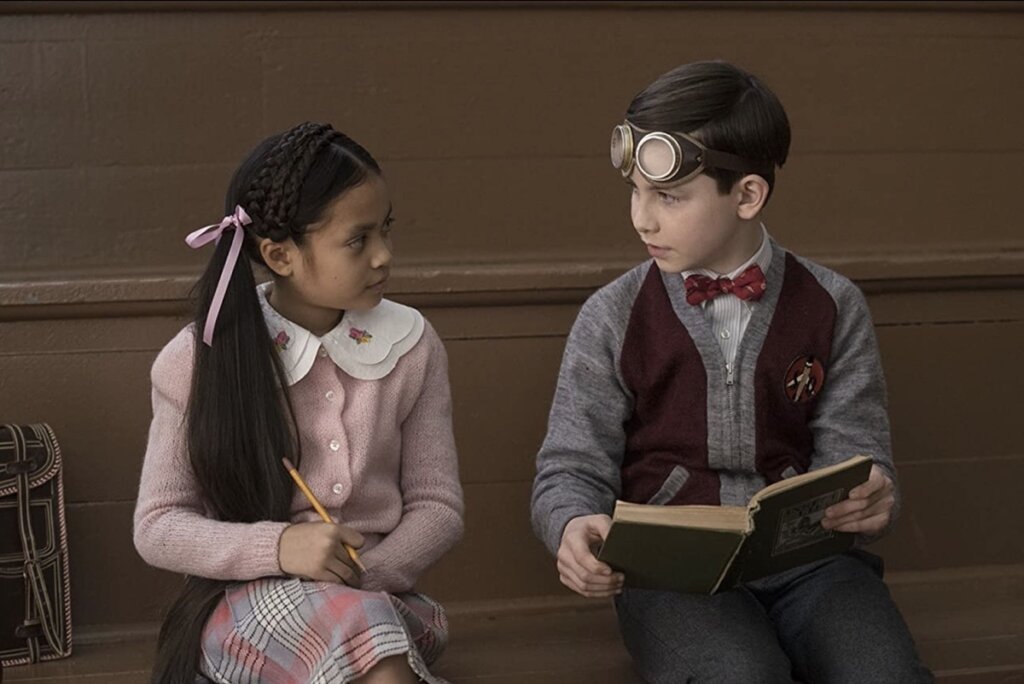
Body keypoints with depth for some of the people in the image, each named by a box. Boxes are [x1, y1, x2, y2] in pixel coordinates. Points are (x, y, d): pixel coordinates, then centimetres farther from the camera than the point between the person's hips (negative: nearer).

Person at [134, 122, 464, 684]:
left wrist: (364, 577, -14)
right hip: (246, 604, -3)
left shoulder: (410, 346, 3)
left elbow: (438, 505, 6)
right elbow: (157, 527, -1)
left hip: (376, 596, 3)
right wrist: (277, 548, -19)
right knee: (360, 628, -37)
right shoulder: (197, 360, -3)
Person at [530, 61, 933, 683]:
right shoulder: (612, 318, 5)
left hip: (808, 555, 1)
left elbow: (854, 458, 6)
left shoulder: (834, 309, 7)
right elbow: (572, 468, 5)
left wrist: (870, 501, -20)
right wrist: (574, 527, -19)